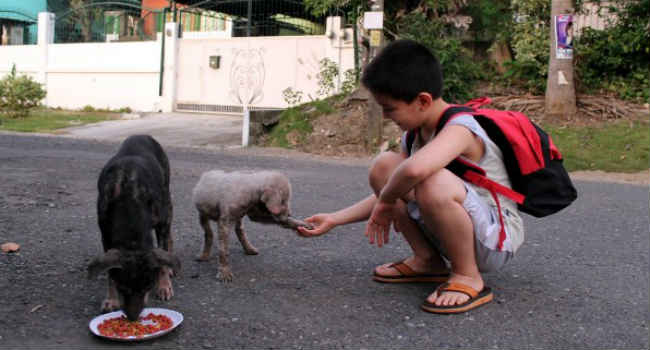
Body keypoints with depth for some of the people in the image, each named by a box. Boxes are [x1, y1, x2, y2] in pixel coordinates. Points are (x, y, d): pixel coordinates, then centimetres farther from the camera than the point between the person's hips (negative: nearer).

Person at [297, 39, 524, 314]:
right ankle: (427, 261, 4)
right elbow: (387, 195, 8)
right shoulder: (414, 134, 3)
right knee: (384, 165, -4)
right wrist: (334, 220, 4)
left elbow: (415, 168, -48)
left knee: (435, 183, -38)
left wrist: (386, 201, -28)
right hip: (454, 232, 8)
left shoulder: (460, 128, -25)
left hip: (497, 237, -8)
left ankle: (468, 278, -14)